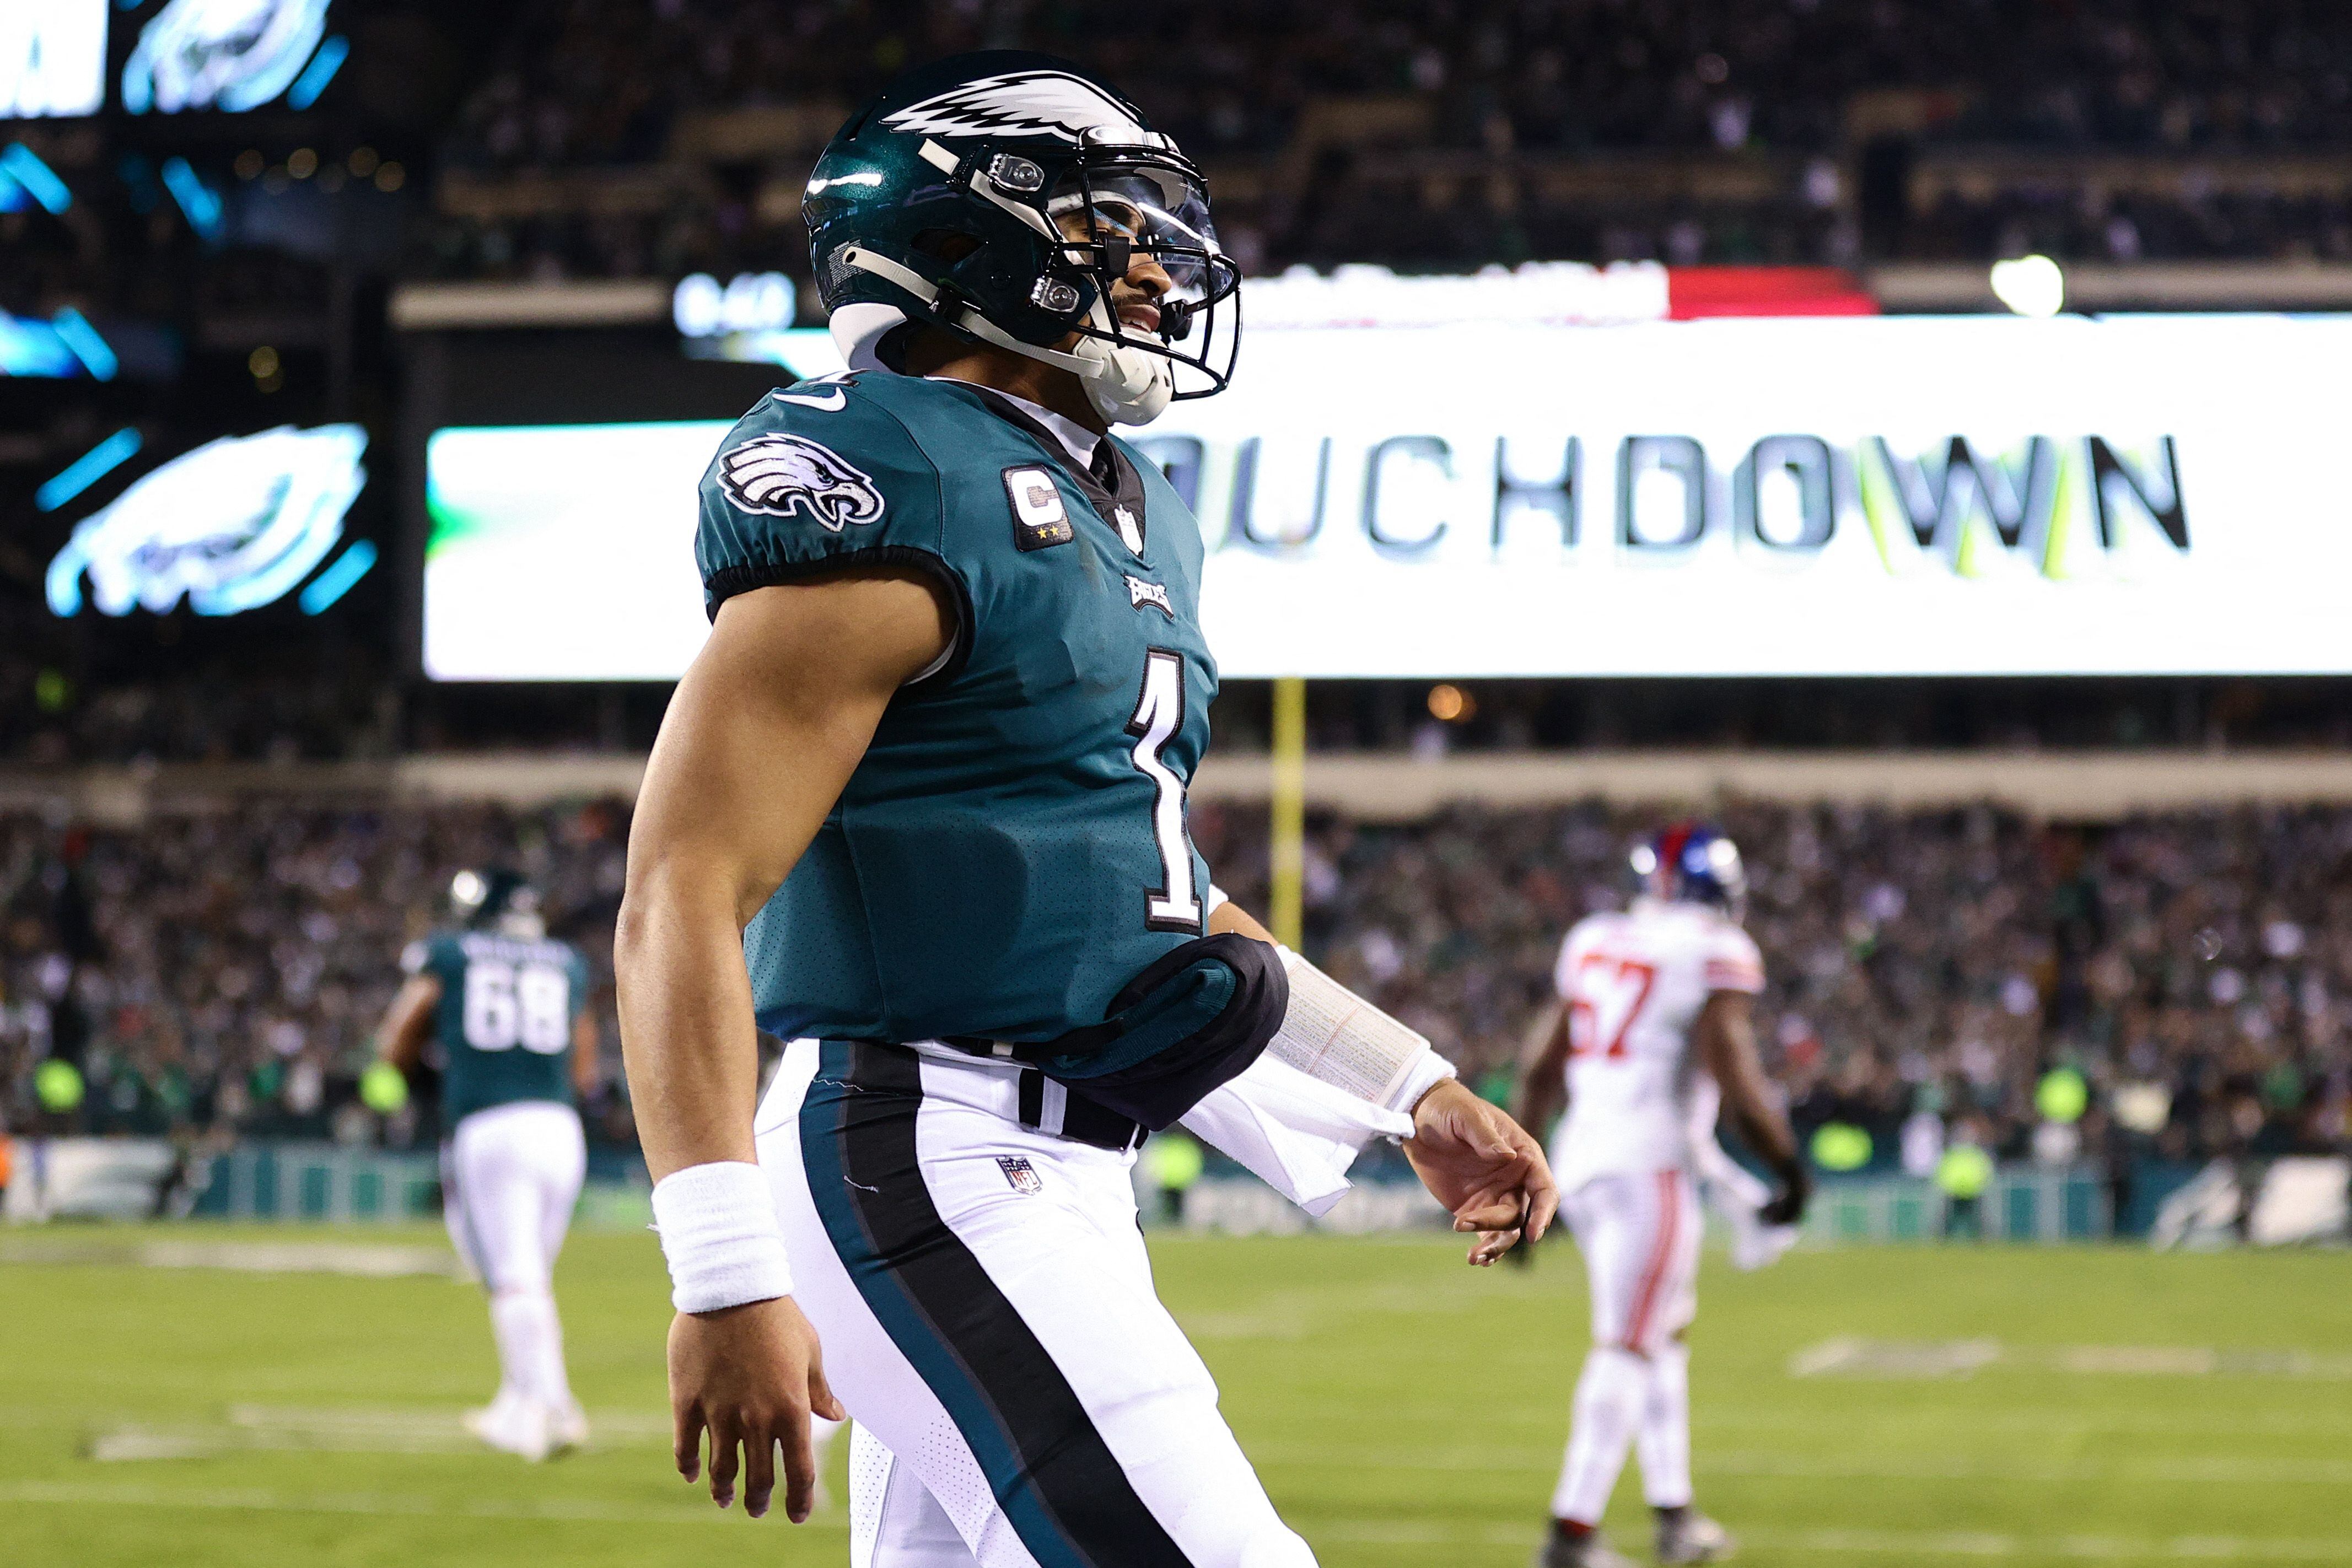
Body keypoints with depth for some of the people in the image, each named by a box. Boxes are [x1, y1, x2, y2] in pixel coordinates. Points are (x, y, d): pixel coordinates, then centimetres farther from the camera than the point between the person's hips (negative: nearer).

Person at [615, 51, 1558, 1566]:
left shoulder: (1120, 516, 17)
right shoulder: (897, 504, -13)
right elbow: (684, 895, -20)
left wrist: (1417, 1096, 26)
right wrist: (728, 1272, -29)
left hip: (1062, 1179, 10)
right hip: (931, 1168, -10)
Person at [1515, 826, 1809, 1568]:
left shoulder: (1595, 941, 14)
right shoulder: (1718, 954, -7)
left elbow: (1543, 1063, 17)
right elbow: (1733, 1075, -14)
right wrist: (1789, 1166, -3)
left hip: (1580, 1158, 7)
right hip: (1650, 1165, -7)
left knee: (1666, 1323, 21)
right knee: (1627, 1346, -6)